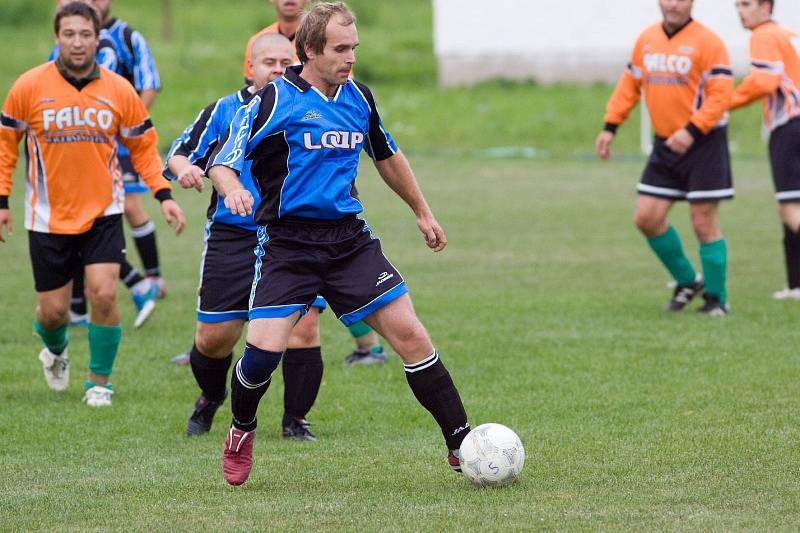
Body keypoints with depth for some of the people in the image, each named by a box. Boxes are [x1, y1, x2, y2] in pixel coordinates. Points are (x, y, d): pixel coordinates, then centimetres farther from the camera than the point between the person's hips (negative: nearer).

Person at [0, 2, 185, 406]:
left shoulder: (119, 91, -4)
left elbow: (143, 146, 8)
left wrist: (163, 195, -2)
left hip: (103, 211, 0)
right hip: (48, 217, 0)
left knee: (103, 294, -15)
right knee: (53, 309, 3)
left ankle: (99, 383, 4)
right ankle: (56, 351, 40)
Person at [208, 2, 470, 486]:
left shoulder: (358, 98, 9)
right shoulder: (275, 100, -8)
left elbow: (388, 156, 27)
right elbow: (222, 162, -10)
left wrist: (423, 213, 33)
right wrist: (233, 189, -33)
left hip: (349, 237, 4)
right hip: (287, 242, -4)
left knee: (409, 333, -7)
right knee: (264, 349, -17)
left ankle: (461, 445, -1)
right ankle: (242, 433, 14)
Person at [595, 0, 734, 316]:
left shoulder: (707, 42, -12)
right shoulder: (646, 40, 8)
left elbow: (720, 94, -17)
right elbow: (629, 85, 16)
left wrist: (691, 131, -26)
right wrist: (610, 127, 7)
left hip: (703, 140, -6)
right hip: (665, 144, 6)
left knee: (703, 223, -5)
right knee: (646, 218, 2)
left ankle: (717, 299, 8)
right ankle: (687, 282, 20)